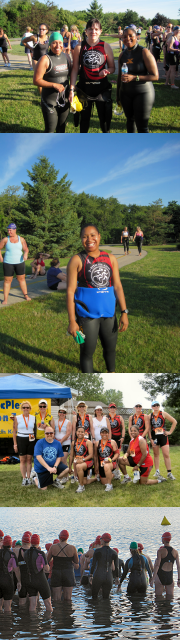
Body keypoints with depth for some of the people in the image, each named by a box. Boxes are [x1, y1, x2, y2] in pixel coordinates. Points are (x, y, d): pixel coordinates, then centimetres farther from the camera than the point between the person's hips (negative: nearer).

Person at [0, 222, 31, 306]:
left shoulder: (21, 239, 3)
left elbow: (26, 249, 4)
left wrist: (25, 254, -18)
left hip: (19, 262, 2)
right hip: (8, 263, -2)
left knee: (21, 279, 11)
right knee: (7, 280, -1)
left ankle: (25, 295, 26)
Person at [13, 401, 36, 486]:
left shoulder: (33, 418, 6)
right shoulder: (17, 418, 1)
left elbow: (36, 430, 12)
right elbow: (14, 431, 2)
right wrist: (15, 444, -3)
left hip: (31, 440, 1)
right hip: (21, 440, -1)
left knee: (29, 459, 4)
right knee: (22, 460, 0)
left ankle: (28, 478, 9)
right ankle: (24, 478, 3)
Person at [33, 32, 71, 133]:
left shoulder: (66, 57, 5)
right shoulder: (45, 59, -14)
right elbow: (36, 80, -17)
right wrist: (54, 85, -24)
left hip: (65, 100, 6)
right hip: (50, 101, -6)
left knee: (62, 126, 17)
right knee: (50, 129, -4)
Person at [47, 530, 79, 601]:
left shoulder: (53, 547, -4)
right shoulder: (72, 548, -7)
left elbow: (47, 560, 6)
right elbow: (77, 562, 5)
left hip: (56, 573, 0)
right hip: (68, 573, 0)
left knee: (56, 599, 2)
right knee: (68, 599, 5)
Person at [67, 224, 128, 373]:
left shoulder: (110, 259, 4)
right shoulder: (77, 261, -7)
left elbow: (117, 286, 5)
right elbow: (70, 291, -9)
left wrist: (124, 312, -3)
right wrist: (72, 321, -13)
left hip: (108, 314, 4)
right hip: (87, 315, -4)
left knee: (110, 348, 18)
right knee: (87, 352, 3)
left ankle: (111, 373, 43)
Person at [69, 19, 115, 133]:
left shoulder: (105, 47, -2)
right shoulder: (80, 47, -2)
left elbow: (112, 68, 5)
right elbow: (75, 69, 1)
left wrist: (106, 71, -19)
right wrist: (72, 89, -5)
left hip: (102, 88, 0)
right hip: (85, 88, 0)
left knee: (105, 117, 6)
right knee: (85, 117, 13)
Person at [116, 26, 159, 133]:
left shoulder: (144, 52, -12)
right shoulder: (122, 55, 6)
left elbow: (155, 76, -16)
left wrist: (134, 77, -23)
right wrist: (118, 96, 19)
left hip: (143, 92, -6)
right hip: (126, 93, 6)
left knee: (142, 126, -7)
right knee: (130, 120, 15)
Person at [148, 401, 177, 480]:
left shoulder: (163, 414, 0)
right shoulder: (150, 416, 6)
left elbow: (174, 422, 1)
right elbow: (149, 428, 6)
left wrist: (170, 432, -3)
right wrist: (150, 438, -4)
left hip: (163, 436, -2)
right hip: (154, 437, 2)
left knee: (166, 455, -7)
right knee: (156, 454, 8)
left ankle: (169, 473, -3)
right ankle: (157, 472, 13)